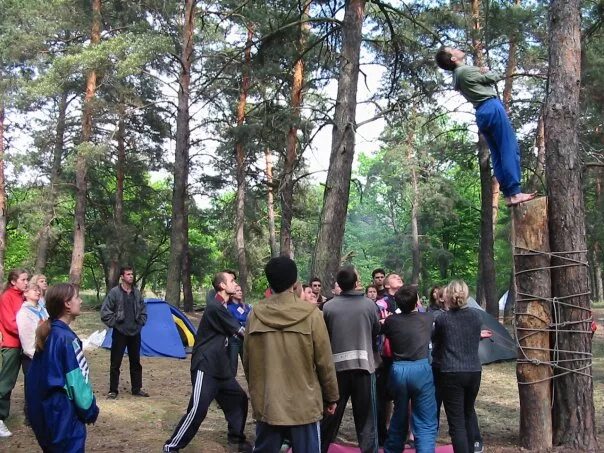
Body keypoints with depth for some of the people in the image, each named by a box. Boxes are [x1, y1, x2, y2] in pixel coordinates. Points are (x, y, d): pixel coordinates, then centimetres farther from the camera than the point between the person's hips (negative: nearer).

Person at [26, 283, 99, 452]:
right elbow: (77, 380, -18)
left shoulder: (47, 334, 6)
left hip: (44, 411, 8)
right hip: (63, 414, -8)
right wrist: (90, 410, -6)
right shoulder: (67, 338, -20)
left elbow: (43, 376, 12)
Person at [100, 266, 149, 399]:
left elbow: (143, 310, 17)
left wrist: (141, 323, 7)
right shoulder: (114, 292, -10)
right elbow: (105, 312, -9)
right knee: (115, 363, 2)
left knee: (135, 362, 13)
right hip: (120, 333, -5)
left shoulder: (137, 292, 5)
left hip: (135, 333, 5)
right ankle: (113, 390, 13)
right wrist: (114, 323, -9)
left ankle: (137, 389, 23)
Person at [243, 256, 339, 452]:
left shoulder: (255, 315, -3)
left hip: (266, 404, 3)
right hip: (304, 405, -3)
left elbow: (247, 361, 5)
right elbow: (324, 362, -7)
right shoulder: (311, 314, -11)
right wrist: (331, 397, 7)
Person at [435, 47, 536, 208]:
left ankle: (508, 194, 2)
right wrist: (487, 72, 18)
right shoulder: (466, 70, -10)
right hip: (492, 108, -9)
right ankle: (514, 193, -17)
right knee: (510, 149, -11)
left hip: (482, 114, 9)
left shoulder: (456, 76, 19)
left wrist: (483, 73, 3)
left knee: (498, 155, 5)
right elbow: (494, 77, -2)